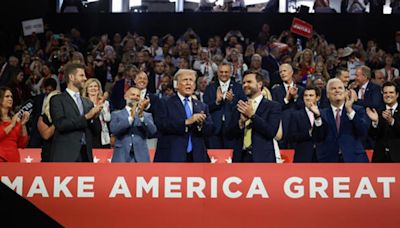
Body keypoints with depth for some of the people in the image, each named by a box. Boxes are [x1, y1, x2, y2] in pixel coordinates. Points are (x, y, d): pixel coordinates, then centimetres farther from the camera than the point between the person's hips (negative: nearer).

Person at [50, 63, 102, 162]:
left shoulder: (87, 103, 19)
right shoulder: (57, 100, 2)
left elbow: (96, 130, 16)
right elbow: (60, 124, -13)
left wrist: (94, 117, -6)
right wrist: (86, 117, -13)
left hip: (85, 154, 6)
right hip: (65, 156, -6)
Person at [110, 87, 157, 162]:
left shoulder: (146, 115, 15)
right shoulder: (116, 114, 13)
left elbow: (152, 131, -3)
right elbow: (114, 130, -6)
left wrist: (142, 116, -15)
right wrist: (131, 117, -14)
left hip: (141, 158, 1)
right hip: (122, 157, -1)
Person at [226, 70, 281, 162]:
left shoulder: (273, 106, 3)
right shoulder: (240, 107, 15)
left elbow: (271, 132, -10)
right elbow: (229, 134, 8)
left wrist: (252, 115, -13)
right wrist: (241, 122, -11)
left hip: (262, 158, -3)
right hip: (241, 158, 4)